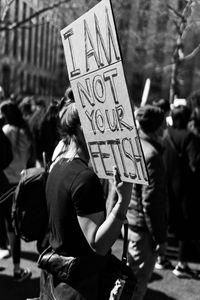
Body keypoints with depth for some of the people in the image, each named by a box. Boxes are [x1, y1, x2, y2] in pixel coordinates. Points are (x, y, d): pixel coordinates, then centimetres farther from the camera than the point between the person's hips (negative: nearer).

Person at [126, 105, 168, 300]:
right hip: (142, 228, -9)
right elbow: (151, 202, -23)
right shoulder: (151, 155, -22)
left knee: (131, 277, 25)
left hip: (128, 222, 9)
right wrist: (160, 238, -16)